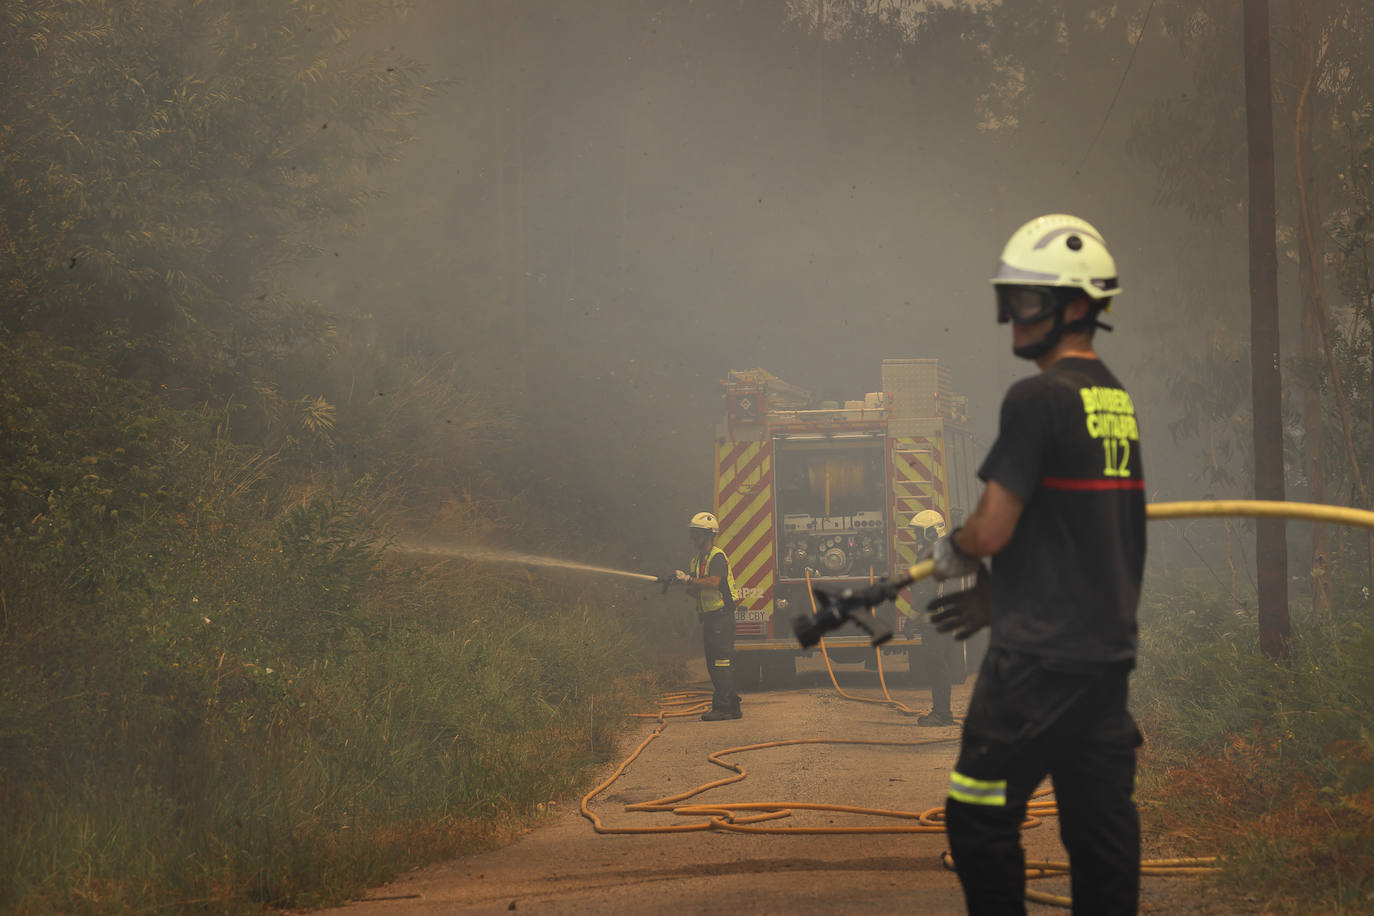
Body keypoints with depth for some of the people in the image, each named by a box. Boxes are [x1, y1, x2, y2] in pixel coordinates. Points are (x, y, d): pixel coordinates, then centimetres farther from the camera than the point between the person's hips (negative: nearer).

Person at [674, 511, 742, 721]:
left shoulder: (717, 557, -10)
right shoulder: (697, 560, 19)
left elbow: (713, 583, -25)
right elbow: (697, 592, 20)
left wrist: (689, 579, -22)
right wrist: (683, 584, 3)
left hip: (722, 615, -10)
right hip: (709, 616, 10)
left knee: (721, 661, -12)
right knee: (713, 663, 9)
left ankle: (723, 707, -15)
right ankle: (732, 705, 13)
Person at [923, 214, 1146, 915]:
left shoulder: (1038, 397, -14)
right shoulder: (1117, 399, 12)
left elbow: (993, 530, -16)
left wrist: (951, 551, 6)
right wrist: (999, 594, 22)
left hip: (1040, 659, -8)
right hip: (1109, 650, 9)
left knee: (979, 821, -1)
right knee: (1101, 824, 9)